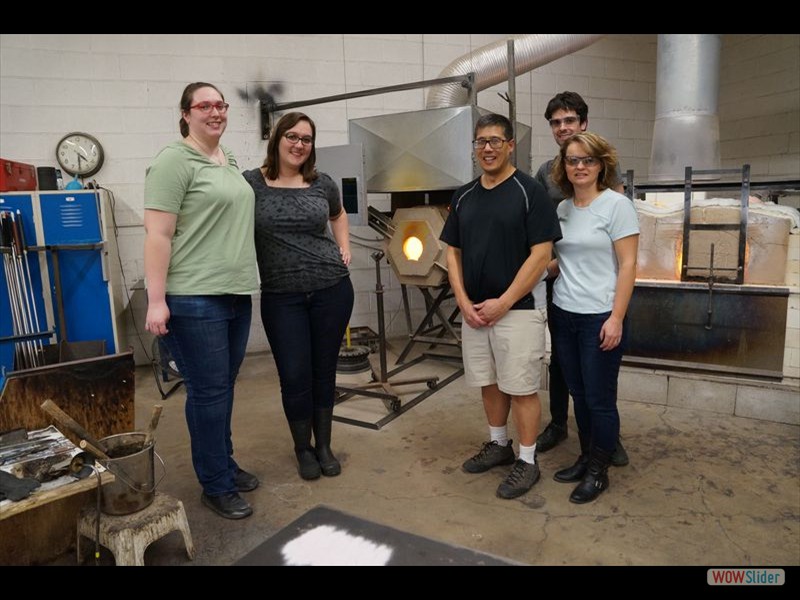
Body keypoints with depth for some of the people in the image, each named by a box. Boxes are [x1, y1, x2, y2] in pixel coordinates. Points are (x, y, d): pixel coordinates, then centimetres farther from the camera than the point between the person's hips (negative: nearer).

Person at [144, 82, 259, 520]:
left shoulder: (230, 161, 16)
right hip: (194, 299, -7)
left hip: (236, 295, 7)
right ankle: (216, 486, 15)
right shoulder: (174, 161, -7)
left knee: (224, 388, 15)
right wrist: (156, 300, -17)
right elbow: (158, 234, -13)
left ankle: (224, 464, 31)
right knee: (208, 392, 1)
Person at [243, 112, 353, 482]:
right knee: (295, 376, 0)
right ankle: (303, 449, 25)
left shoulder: (322, 184, 6)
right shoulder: (251, 183, -2)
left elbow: (339, 216, 25)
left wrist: (344, 248, 12)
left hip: (332, 289, 2)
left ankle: (324, 446, 29)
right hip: (281, 296, -2)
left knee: (324, 370, 10)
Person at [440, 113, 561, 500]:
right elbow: (453, 253, 10)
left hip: (518, 309, -6)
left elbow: (541, 254, -13)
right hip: (473, 311, 6)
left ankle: (527, 461, 20)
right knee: (488, 382, 16)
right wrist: (464, 301, -3)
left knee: (521, 388, 3)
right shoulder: (463, 196, 9)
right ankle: (498, 445, 36)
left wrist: (503, 302, -16)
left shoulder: (529, 191, -8)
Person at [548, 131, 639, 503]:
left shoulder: (617, 205, -8)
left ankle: (598, 471, 22)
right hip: (564, 315, 6)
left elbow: (627, 265, -12)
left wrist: (616, 318, -16)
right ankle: (585, 458, 32)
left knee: (599, 399, 4)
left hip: (600, 318, -5)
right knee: (579, 394, 15)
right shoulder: (562, 209, 9)